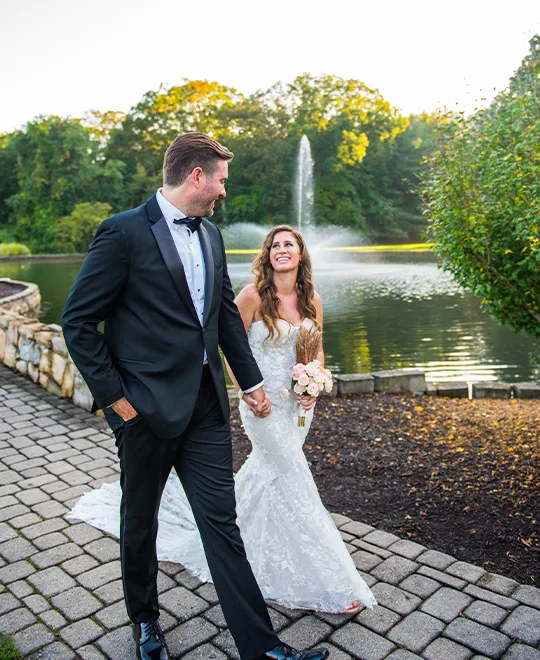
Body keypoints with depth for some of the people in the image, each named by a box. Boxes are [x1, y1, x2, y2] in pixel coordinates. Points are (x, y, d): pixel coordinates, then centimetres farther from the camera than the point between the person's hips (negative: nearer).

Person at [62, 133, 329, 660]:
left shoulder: (210, 235, 10)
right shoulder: (125, 232, -12)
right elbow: (78, 320, -11)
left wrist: (251, 381, 18)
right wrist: (113, 395, -12)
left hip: (206, 403, 5)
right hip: (146, 406, -5)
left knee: (222, 521, 8)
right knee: (139, 522, 17)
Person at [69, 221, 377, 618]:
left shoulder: (312, 300, 1)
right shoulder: (253, 296, -15)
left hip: (299, 402, 6)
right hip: (264, 401, -6)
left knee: (268, 474, 20)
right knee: (295, 484, -4)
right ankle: (328, 583, 9)